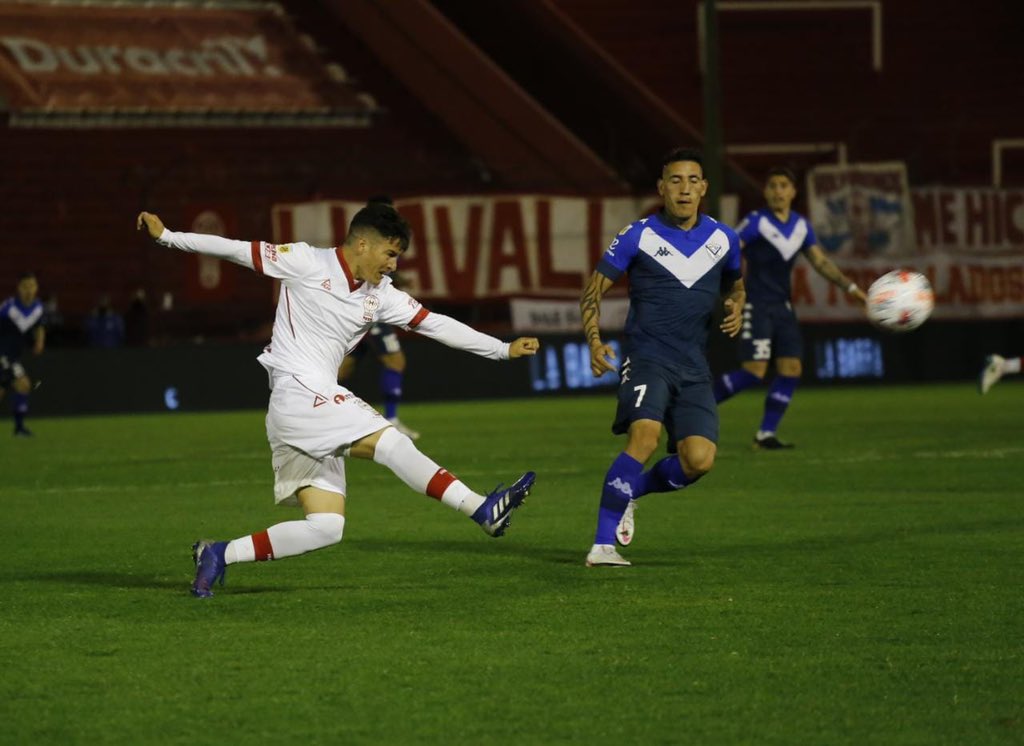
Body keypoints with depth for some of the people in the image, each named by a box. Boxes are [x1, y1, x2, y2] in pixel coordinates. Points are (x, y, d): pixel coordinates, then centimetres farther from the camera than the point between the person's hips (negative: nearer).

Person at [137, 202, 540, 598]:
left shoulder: (380, 295, 13)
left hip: (320, 408, 8)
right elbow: (238, 250, -1)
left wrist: (504, 349, 10)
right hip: (295, 392, -8)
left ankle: (218, 554, 5)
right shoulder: (307, 263, -4)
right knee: (391, 442, -20)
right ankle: (483, 511, -21)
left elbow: (435, 325, 13)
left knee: (326, 527, 0)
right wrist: (166, 236, 0)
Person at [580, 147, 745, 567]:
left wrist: (735, 309, 4)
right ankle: (602, 545, -23)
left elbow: (735, 284, 28)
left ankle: (629, 491, 17)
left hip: (694, 370, 4)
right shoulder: (638, 236, -2)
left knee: (699, 460, -13)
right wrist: (595, 342, -13)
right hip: (647, 360, -4)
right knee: (645, 436, -28)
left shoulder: (723, 240, 9)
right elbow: (593, 292, 3)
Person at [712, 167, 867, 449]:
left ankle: (766, 434, 6)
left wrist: (851, 287, 8)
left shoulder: (801, 225, 9)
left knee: (791, 370, -1)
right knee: (754, 371, -16)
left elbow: (821, 262, 15)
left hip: (782, 307, 7)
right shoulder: (756, 222, -11)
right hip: (756, 306, -7)